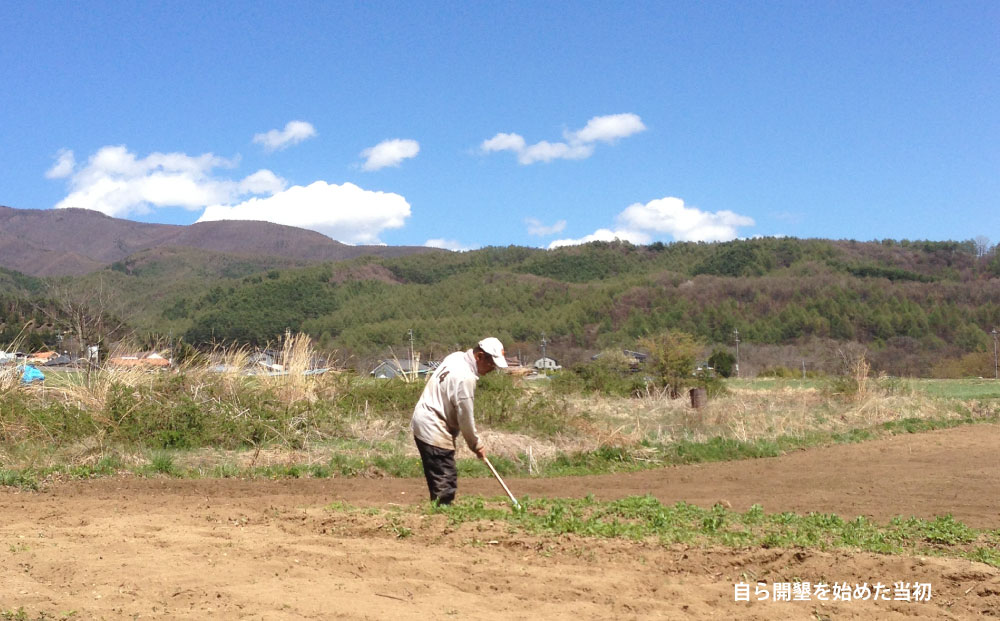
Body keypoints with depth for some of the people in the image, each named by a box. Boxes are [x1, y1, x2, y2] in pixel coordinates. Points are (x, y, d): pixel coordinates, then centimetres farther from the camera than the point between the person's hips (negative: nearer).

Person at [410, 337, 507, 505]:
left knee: (438, 480, 14)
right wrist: (477, 445, 0)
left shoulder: (456, 357, 6)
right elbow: (465, 417, -15)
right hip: (434, 430, -10)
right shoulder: (466, 377, -22)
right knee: (446, 483, -9)